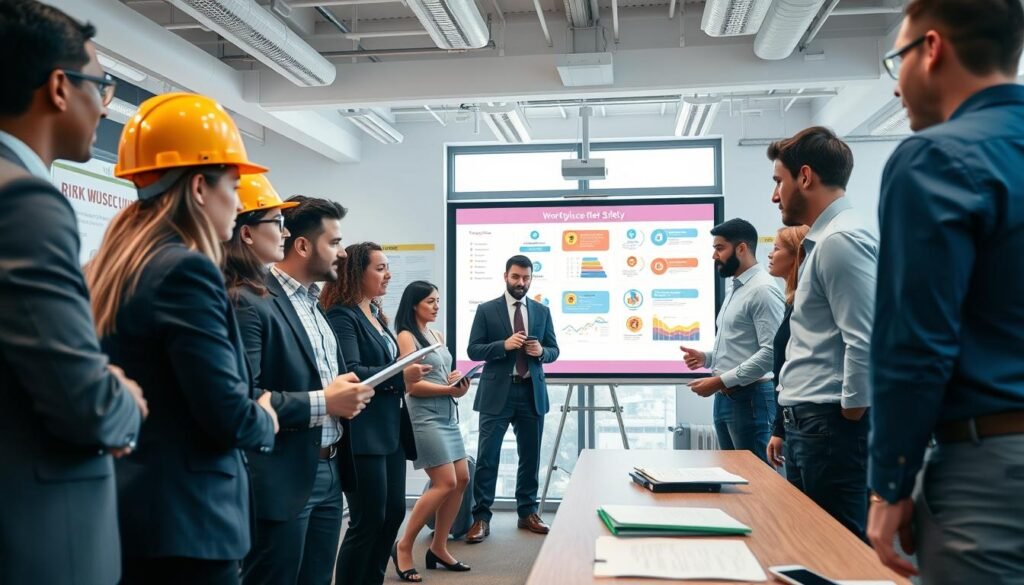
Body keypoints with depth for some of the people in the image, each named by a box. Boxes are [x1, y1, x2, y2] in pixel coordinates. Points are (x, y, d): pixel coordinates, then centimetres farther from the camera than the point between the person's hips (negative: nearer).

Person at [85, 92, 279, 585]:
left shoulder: (105, 268, 9)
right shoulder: (185, 270, -17)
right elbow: (227, 415, -21)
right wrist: (265, 421, 0)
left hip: (116, 509, 9)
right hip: (180, 523, -9)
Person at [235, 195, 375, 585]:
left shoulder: (314, 303, 15)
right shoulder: (250, 302, -14)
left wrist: (349, 394, 1)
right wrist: (322, 402, -20)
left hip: (328, 473, 9)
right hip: (282, 480, -8)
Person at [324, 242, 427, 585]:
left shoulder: (375, 314, 14)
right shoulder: (342, 315, -13)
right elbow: (350, 373, -23)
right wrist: (400, 377, -27)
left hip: (390, 429, 9)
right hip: (363, 433, -9)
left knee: (393, 512, 14)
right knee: (368, 520, -3)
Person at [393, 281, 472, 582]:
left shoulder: (437, 335, 15)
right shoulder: (406, 336, -9)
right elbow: (411, 384, -15)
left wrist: (457, 382, -2)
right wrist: (449, 390, -18)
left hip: (447, 413, 9)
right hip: (425, 415, -9)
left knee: (461, 479, 7)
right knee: (445, 483, -11)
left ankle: (438, 547, 17)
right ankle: (403, 546, 2)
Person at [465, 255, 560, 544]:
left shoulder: (542, 311, 9)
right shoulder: (486, 310, 0)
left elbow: (554, 350, 12)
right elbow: (473, 350, -4)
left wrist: (541, 351, -11)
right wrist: (504, 345, -19)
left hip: (532, 392, 3)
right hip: (497, 393, -3)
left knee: (530, 456, 11)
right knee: (487, 457, -4)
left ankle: (527, 513, 23)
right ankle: (481, 517, 3)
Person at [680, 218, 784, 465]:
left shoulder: (762, 290, -14)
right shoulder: (735, 289, 17)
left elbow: (771, 352, -22)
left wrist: (720, 381, -20)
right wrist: (707, 357, 7)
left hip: (750, 398, -10)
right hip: (725, 397, 10)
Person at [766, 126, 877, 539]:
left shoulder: (840, 241, -14)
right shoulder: (824, 240, 17)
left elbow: (865, 341, -22)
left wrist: (849, 417, -15)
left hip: (829, 426, -10)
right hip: (807, 424, 10)